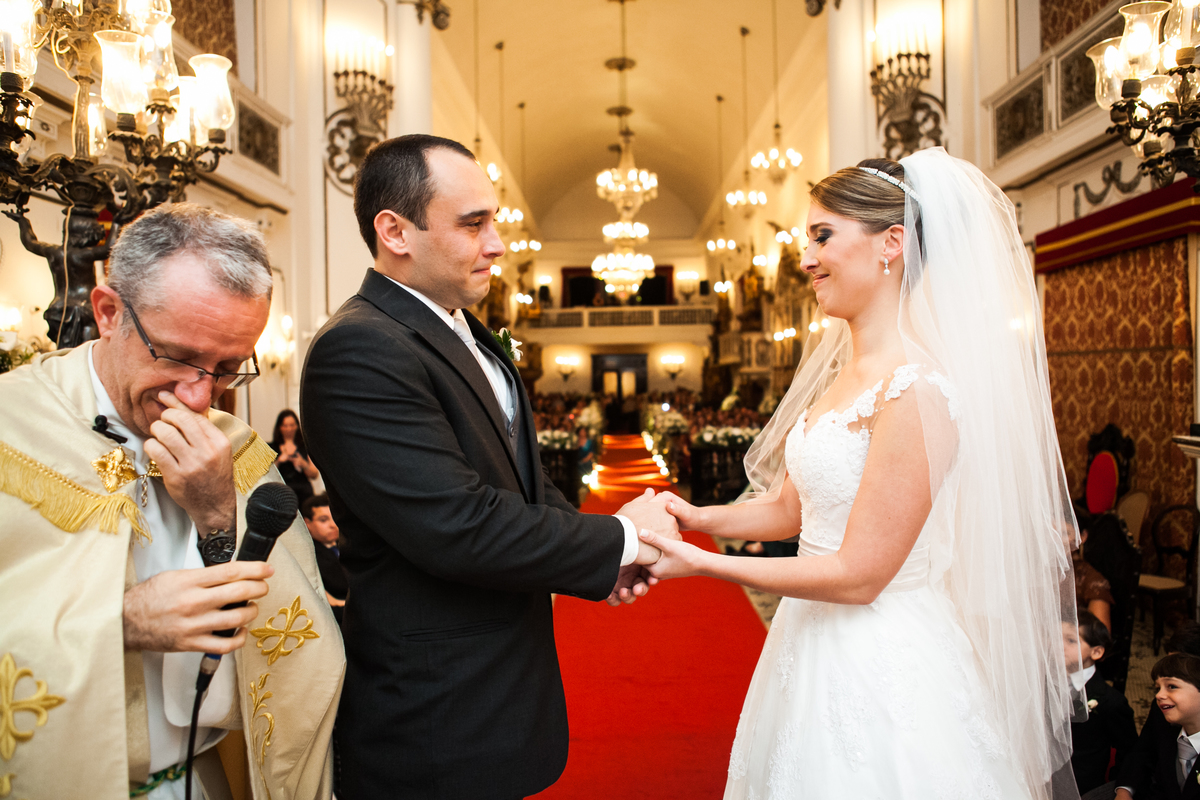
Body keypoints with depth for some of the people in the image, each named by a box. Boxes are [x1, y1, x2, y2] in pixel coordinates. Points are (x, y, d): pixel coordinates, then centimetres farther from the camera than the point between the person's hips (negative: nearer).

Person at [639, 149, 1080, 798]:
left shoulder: (919, 388, -22)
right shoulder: (837, 368, 5)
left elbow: (859, 575, -22)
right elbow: (790, 506, 9)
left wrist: (704, 564, -19)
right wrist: (701, 518, -6)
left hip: (880, 666, -8)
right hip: (815, 646, 8)